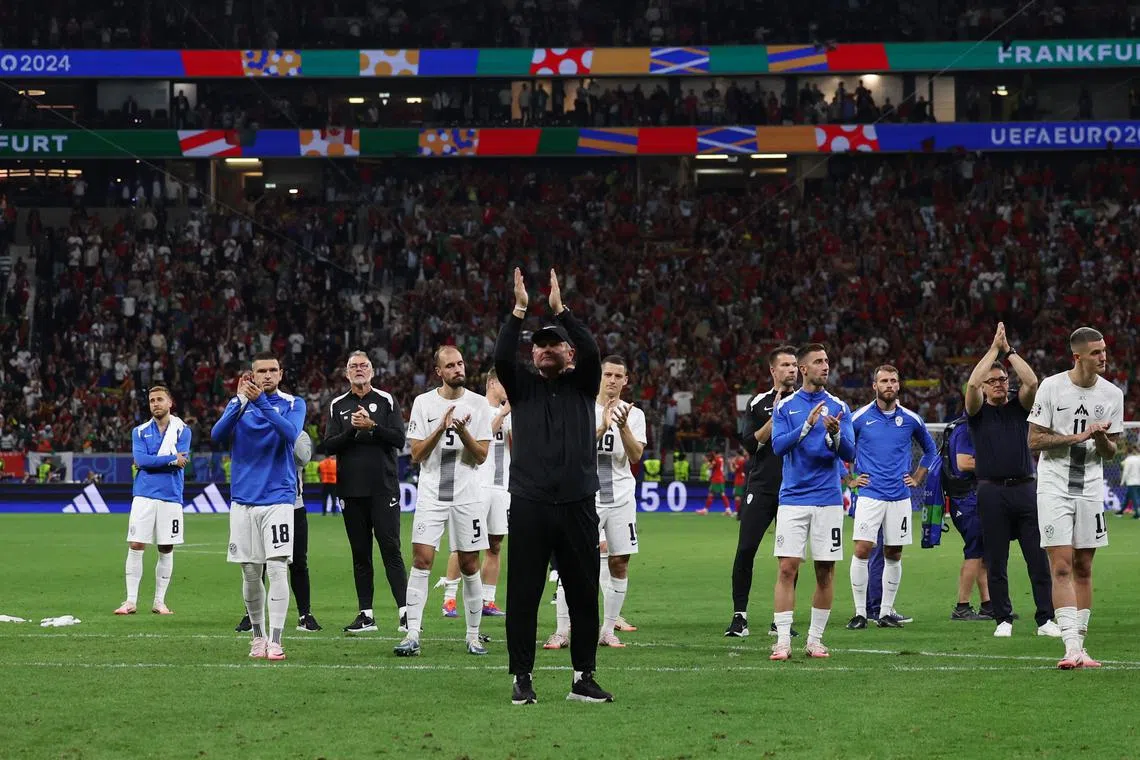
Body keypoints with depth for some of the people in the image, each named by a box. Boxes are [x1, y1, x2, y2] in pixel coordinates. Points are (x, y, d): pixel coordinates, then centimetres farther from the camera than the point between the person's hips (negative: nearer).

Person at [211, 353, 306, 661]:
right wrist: (241, 401, -20)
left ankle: (275, 641, -11)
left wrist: (261, 401, -25)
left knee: (277, 569, -11)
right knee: (250, 573, 6)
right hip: (243, 500, 2)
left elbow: (290, 433, -18)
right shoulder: (238, 403, 8)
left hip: (278, 499, -2)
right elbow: (217, 435, -9)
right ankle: (257, 636, 20)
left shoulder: (293, 404, 3)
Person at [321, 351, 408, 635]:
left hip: (383, 487, -3)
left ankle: (405, 611, -10)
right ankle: (366, 614, 10)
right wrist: (352, 429, -12)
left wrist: (372, 426, -16)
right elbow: (328, 446, 2)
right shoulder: (337, 406, 11)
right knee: (360, 554, 6)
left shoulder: (386, 401, 4)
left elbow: (399, 440, -4)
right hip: (351, 490, 3)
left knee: (391, 550, -8)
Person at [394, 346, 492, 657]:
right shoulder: (423, 403, 2)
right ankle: (413, 634, -10)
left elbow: (481, 456, 0)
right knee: (421, 560, -10)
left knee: (469, 566, 5)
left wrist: (463, 432, -17)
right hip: (431, 494, 0)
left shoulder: (478, 404, 2)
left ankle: (474, 635, 14)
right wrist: (441, 429, -15)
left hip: (467, 496, 0)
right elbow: (416, 455, -2)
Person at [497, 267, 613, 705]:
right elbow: (501, 357, -6)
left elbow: (591, 353, -8)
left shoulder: (582, 385, 11)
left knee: (583, 593, 4)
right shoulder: (523, 387, 11)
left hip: (577, 504, 1)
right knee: (523, 594, -1)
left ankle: (584, 677, 12)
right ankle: (522, 678, 5)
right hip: (529, 504, 0)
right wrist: (519, 310, -14)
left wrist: (561, 309, -14)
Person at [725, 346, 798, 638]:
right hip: (762, 487, -1)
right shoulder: (760, 403, 7)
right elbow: (751, 444, -2)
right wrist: (775, 417, -10)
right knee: (746, 549, -8)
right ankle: (739, 616, -2)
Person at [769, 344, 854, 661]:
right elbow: (778, 446, -9)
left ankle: (815, 638, 12)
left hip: (828, 500, 1)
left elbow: (849, 454, -2)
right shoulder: (786, 406, 4)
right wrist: (807, 426, -23)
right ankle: (783, 640, -5)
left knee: (825, 571, 3)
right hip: (793, 498, -1)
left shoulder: (838, 407, 5)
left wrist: (835, 435, -23)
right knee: (787, 568, -7)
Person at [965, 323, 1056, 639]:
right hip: (992, 492, -1)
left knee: (1039, 559, -3)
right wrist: (994, 348, -6)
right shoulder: (978, 412, 8)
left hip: (1024, 488, 1)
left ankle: (1045, 619, -2)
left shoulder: (1019, 408, 13)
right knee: (996, 562, 3)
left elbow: (1031, 382, -5)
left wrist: (1010, 350, -1)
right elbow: (972, 383, -11)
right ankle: (1003, 620, 10)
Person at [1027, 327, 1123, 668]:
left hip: (1090, 488, 3)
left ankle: (1079, 645, 13)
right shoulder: (1051, 387, -6)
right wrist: (1077, 437, -15)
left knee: (1083, 569, 6)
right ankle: (1072, 647, -17)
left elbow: (1110, 452, 8)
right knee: (1061, 566, -11)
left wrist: (1101, 439, -14)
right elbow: (1034, 440, -6)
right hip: (1054, 486, -3)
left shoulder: (1112, 394, 3)